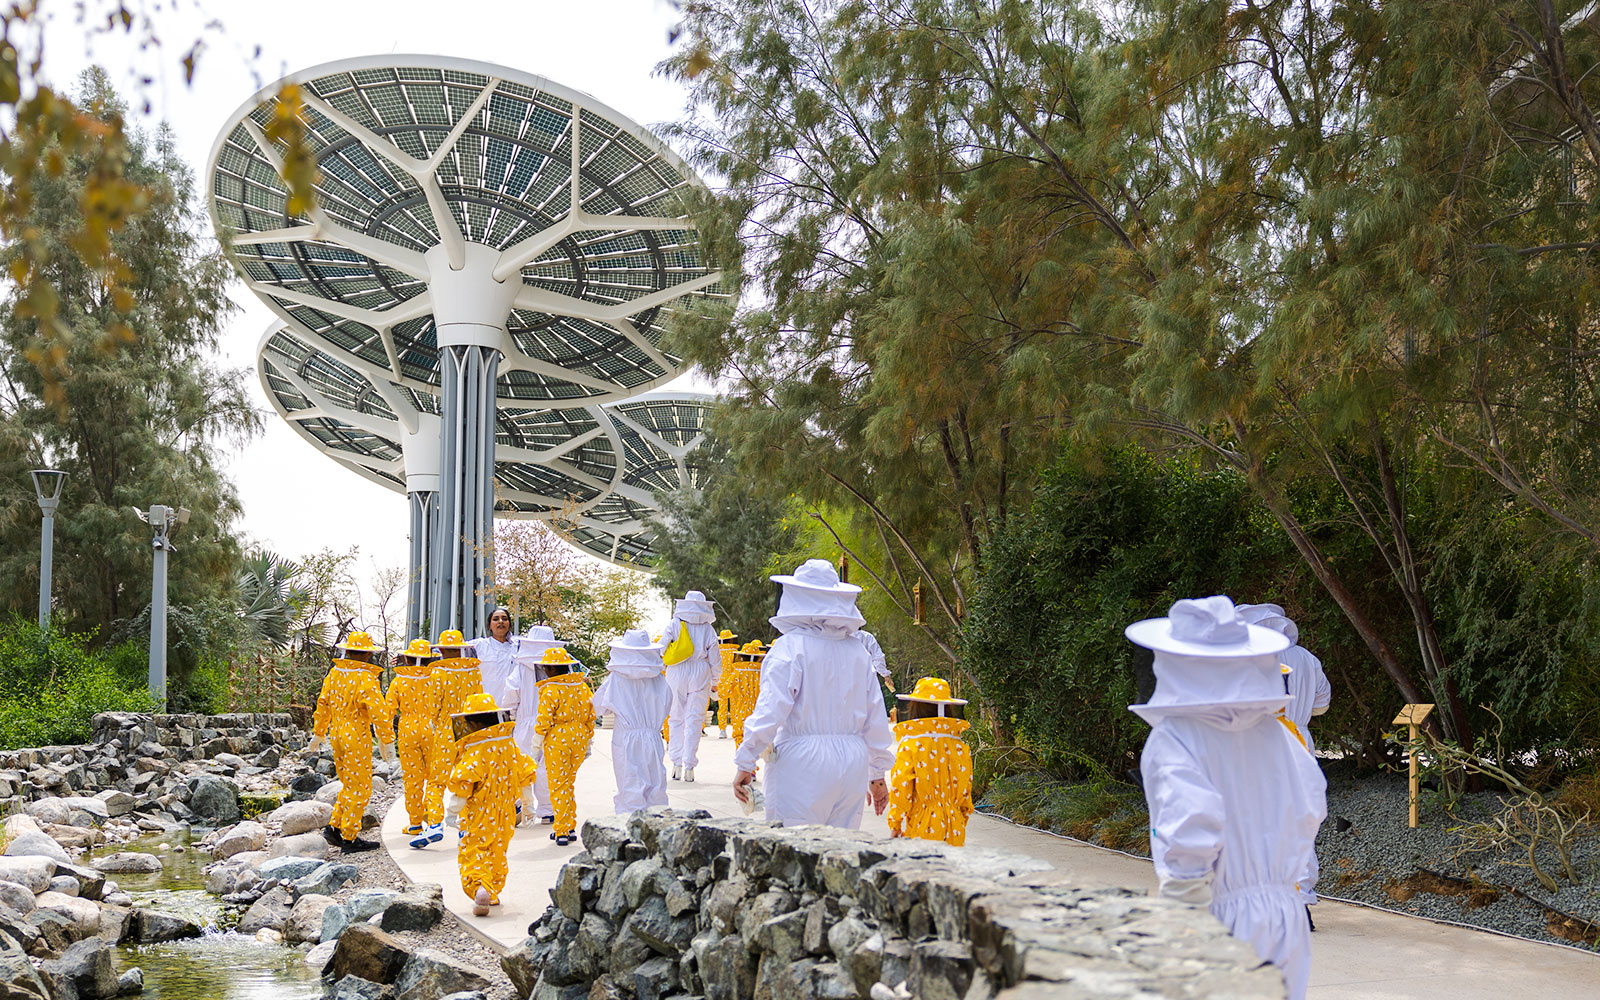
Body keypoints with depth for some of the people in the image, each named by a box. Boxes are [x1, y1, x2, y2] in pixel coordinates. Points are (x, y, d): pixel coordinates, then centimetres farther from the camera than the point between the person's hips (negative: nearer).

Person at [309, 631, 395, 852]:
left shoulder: (334, 673, 7)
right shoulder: (365, 679, -17)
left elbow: (323, 705, 15)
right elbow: (378, 712, -20)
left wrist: (318, 733, 25)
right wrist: (387, 741, -14)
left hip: (337, 735, 8)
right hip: (357, 738, -8)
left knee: (350, 784, 20)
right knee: (360, 788, 1)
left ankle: (334, 827, 17)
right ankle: (349, 838, 5)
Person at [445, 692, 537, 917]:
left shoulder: (473, 752, -17)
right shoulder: (509, 746, 4)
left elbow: (463, 781, -20)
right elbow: (525, 773, 12)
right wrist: (528, 803, 24)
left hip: (478, 815, -6)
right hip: (505, 813, 6)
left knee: (473, 853, -3)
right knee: (497, 852, 20)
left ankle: (479, 888, -25)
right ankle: (493, 893, 30)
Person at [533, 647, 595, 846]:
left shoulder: (550, 691, -13)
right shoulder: (582, 686, 7)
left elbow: (544, 719, -13)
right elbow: (590, 715, 12)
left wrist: (537, 743, 1)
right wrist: (587, 742, 20)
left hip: (557, 740, -6)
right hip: (579, 739, 6)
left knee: (558, 786, 1)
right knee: (569, 783, 18)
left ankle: (562, 831, 1)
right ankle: (570, 828, 19)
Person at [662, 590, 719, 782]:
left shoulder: (674, 625, 0)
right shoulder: (708, 629, 3)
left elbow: (661, 650, -3)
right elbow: (715, 659, 6)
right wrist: (714, 682, 17)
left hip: (676, 675, 0)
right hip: (700, 676, 0)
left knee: (676, 719, 9)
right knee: (694, 720, 4)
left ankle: (677, 764, 8)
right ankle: (689, 766, 1)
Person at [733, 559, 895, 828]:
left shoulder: (790, 647, -7)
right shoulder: (858, 650, 9)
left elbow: (770, 710, -14)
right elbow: (876, 718, 12)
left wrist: (745, 764, -8)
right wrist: (877, 775, 22)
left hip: (802, 764, -5)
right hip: (851, 764, 5)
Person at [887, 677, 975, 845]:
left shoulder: (909, 746, -8)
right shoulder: (961, 747, 5)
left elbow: (900, 789, -7)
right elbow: (966, 791, 12)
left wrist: (895, 825, 3)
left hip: (922, 830, -4)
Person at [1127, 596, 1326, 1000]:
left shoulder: (1175, 740, -15)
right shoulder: (1272, 732, 4)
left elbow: (1191, 828, -26)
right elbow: (1311, 809, 12)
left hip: (1216, 921, -6)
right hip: (1283, 913, 6)